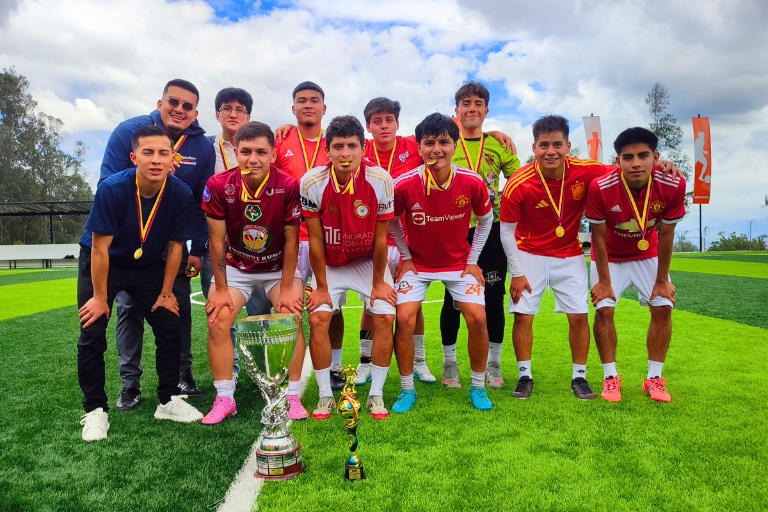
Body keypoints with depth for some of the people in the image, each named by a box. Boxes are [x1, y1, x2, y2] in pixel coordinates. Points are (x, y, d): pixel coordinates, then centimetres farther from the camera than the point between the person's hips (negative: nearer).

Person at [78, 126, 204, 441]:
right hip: (102, 264, -2)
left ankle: (169, 401, 15)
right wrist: (100, 297, -15)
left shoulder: (181, 194, -21)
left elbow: (175, 246, -10)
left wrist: (166, 293, -5)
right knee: (92, 335, -10)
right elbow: (100, 248, -22)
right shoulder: (112, 189, -29)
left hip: (148, 266, 3)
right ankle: (95, 411, 8)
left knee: (170, 328, -1)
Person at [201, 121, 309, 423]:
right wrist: (221, 289, -10)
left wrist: (286, 289, -13)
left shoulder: (289, 187, -21)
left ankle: (291, 396, -2)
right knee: (218, 321, -12)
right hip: (235, 267, 1)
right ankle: (225, 398, 1)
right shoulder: (218, 186, -18)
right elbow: (217, 240, -11)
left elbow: (291, 242, -14)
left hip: (279, 267, -1)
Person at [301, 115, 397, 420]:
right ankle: (325, 396, 3)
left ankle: (376, 395, 4)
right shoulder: (312, 183, -20)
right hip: (329, 264, 0)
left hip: (368, 261, 0)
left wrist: (378, 283, -7)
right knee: (318, 317, -12)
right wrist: (321, 286, -8)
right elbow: (315, 239, -13)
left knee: (385, 317, -12)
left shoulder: (381, 180, -21)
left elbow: (380, 238, -13)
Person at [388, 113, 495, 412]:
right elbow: (391, 221, 0)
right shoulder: (404, 185, -20)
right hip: (417, 262, 0)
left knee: (477, 318, -11)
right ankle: (407, 390, 7)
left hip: (459, 262, 1)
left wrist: (472, 261, -1)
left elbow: (485, 220, 1)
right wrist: (405, 258, -1)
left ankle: (478, 387, 13)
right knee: (404, 318, -15)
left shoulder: (472, 183, -17)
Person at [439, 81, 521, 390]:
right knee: (454, 298, 4)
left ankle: (493, 363, 20)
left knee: (494, 297, 5)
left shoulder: (498, 145, 10)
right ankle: (449, 362, 19)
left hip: (492, 229, 2)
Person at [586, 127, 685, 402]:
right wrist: (604, 282, -15)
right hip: (610, 257, -2)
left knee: (663, 307, -6)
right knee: (604, 309, -11)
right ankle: (610, 378, 3)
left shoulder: (673, 186, -24)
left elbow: (665, 236, -13)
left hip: (648, 255, 2)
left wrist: (662, 281, -7)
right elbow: (599, 238, -19)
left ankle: (654, 378, 8)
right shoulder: (600, 188, -30)